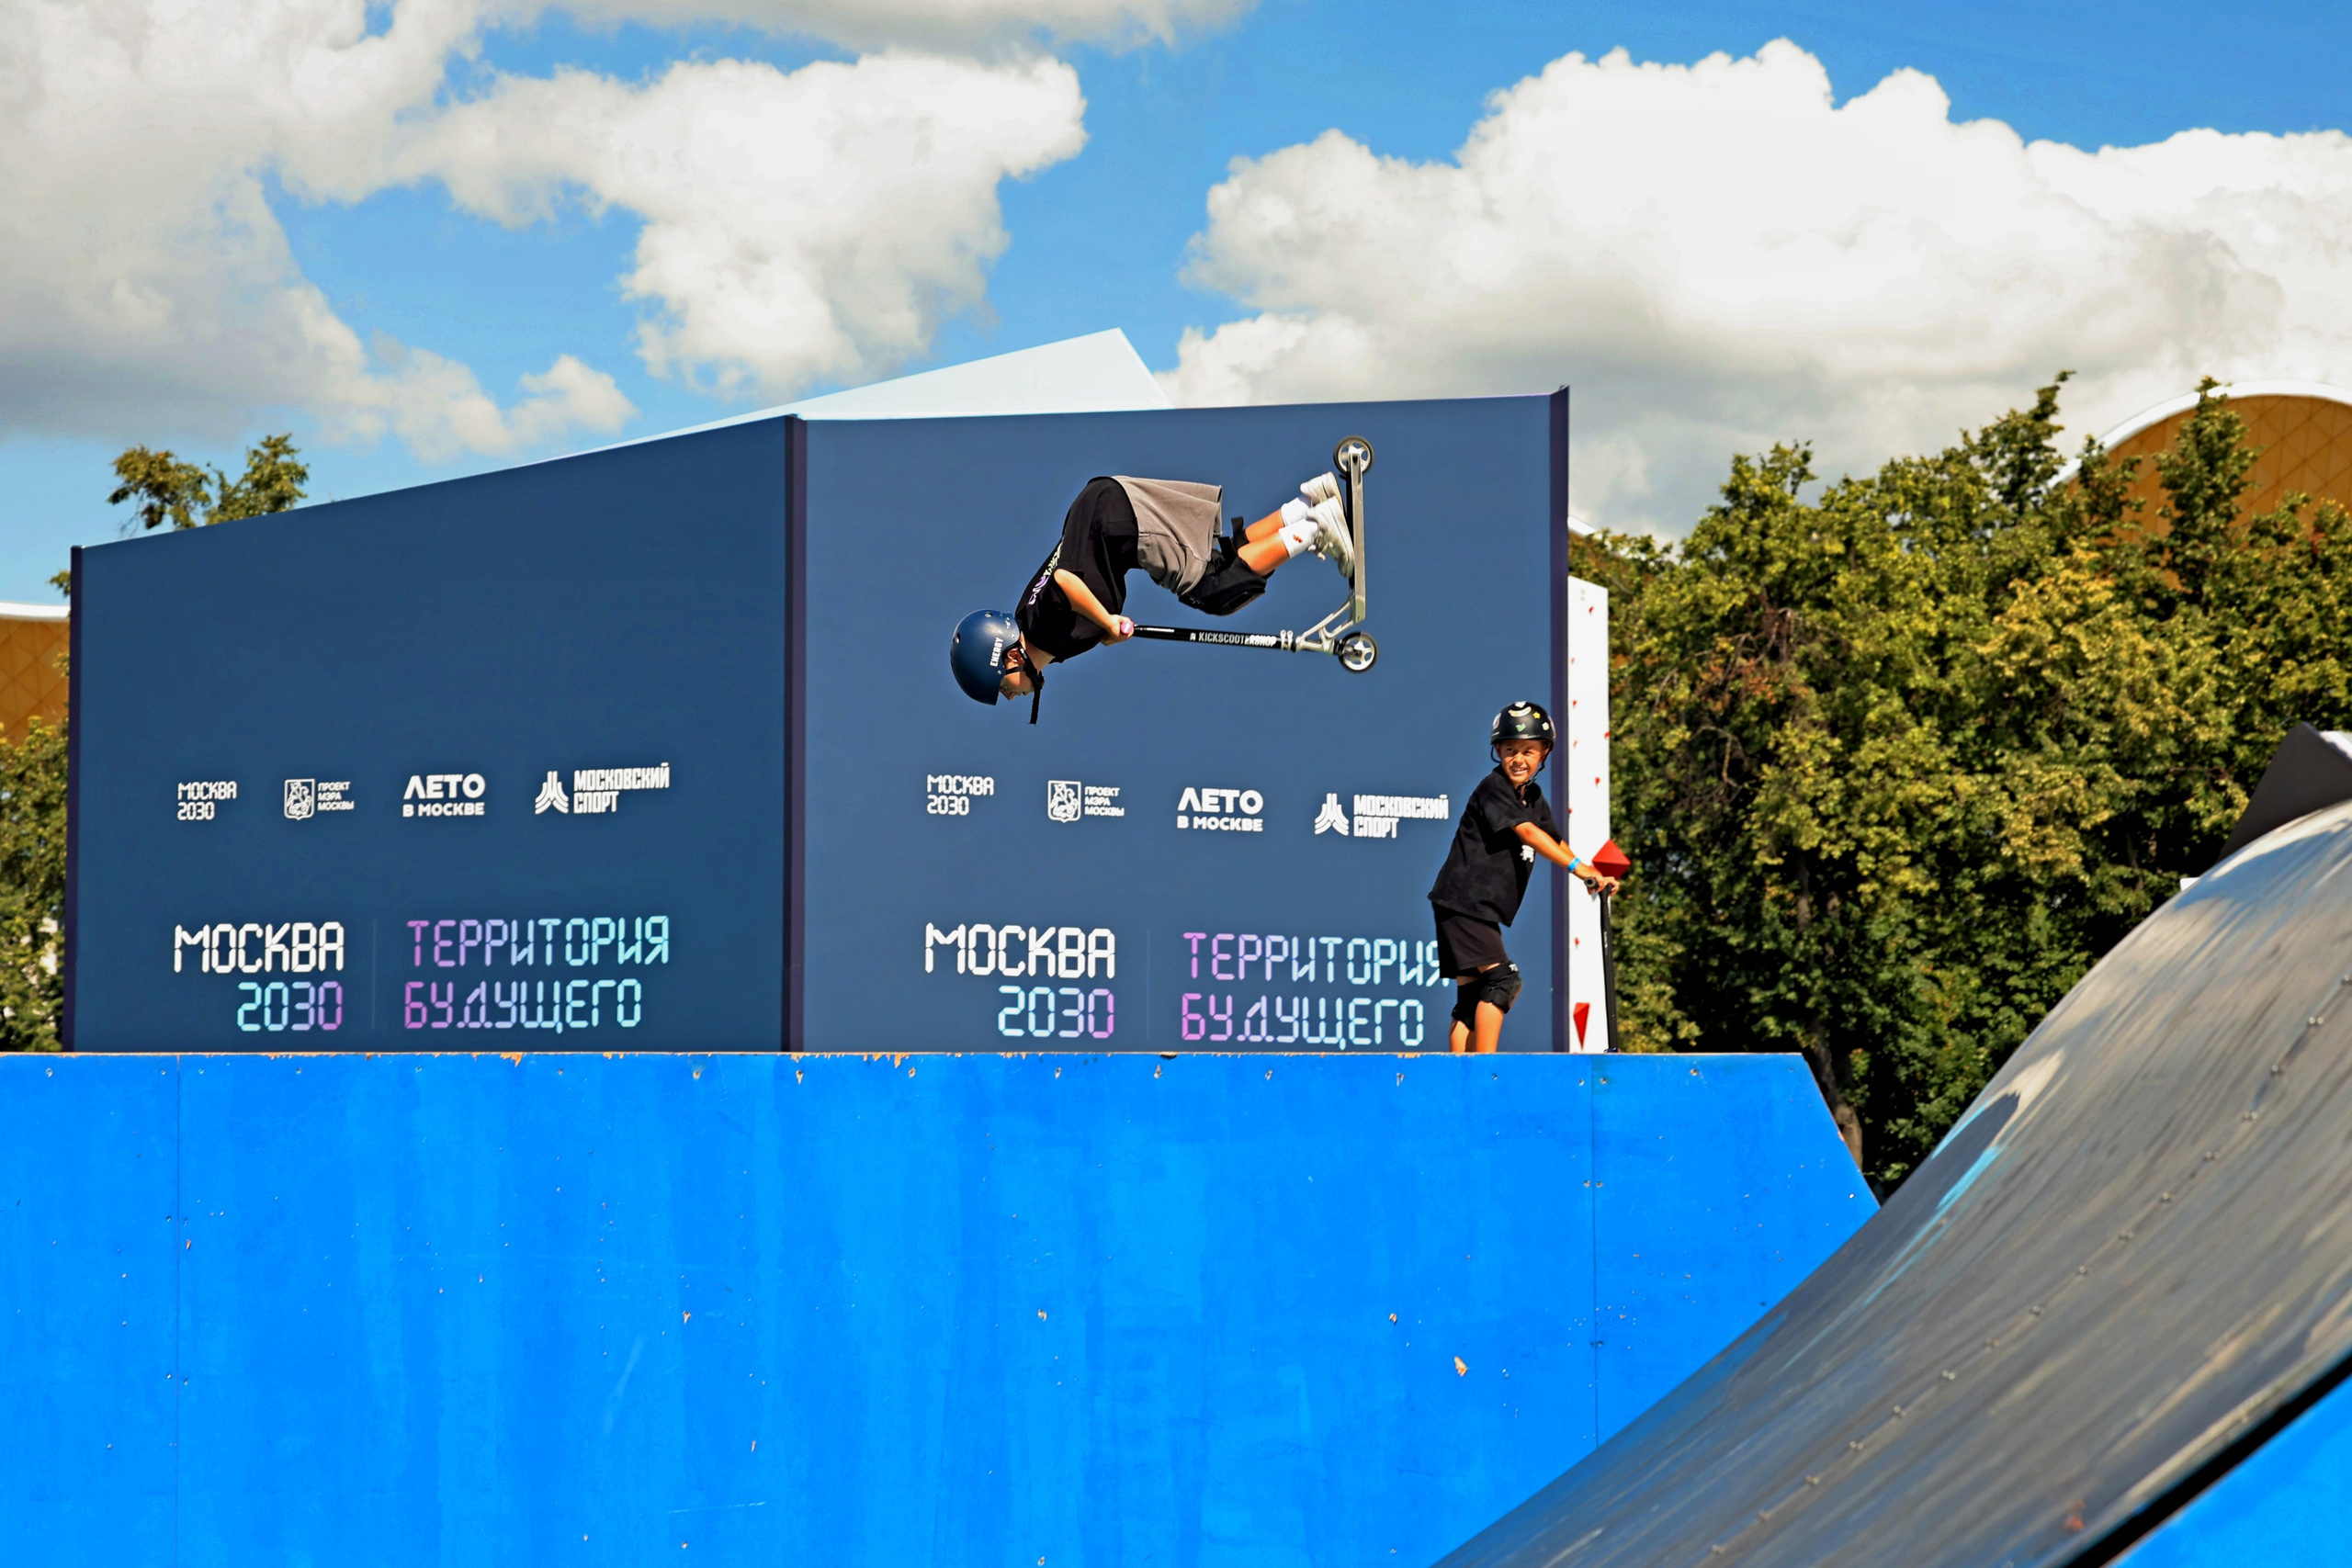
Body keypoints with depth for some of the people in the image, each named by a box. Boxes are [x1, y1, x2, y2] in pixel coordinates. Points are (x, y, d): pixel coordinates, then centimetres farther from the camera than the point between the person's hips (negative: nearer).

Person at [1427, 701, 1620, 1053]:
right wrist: (1577, 866, -31)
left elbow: (1556, 841, 13)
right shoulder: (1493, 789, -12)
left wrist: (1594, 876, -5)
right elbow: (1527, 832, -24)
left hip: (1485, 909, 9)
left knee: (1472, 998, 5)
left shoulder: (1533, 798, 15)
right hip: (1462, 901, -9)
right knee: (1501, 980, -19)